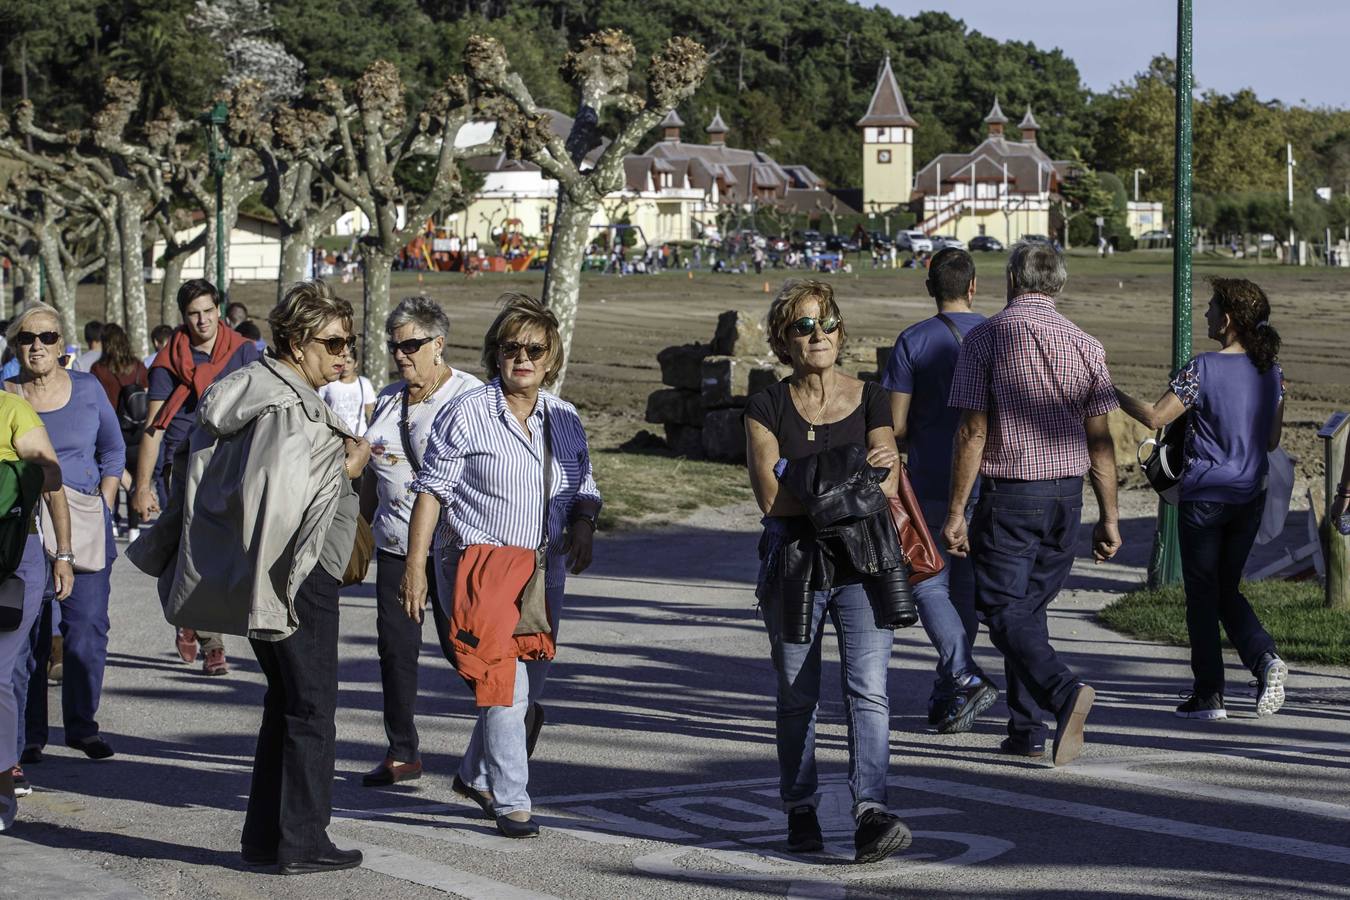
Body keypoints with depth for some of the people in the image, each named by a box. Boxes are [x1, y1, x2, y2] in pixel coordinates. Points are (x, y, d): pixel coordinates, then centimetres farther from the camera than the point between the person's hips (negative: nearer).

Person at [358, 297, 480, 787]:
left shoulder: (469, 397, -7)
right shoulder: (389, 399, 14)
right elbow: (372, 472, 22)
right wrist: (363, 526, 21)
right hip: (395, 543, 6)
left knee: (458, 643, -5)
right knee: (395, 645, 3)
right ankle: (402, 752, 11)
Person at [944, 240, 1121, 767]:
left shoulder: (985, 338, -7)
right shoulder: (1084, 345, 4)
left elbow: (972, 433, -10)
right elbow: (1100, 439, 2)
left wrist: (955, 512, -6)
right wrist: (1109, 517, 7)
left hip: (1007, 495, -5)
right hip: (1066, 493, 5)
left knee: (1005, 611, -1)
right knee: (1031, 607, 16)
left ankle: (1065, 692, -26)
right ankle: (1026, 731, 16)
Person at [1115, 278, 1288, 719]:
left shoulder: (1203, 369, -15)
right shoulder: (1271, 370, 2)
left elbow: (1155, 417, -16)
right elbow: (1272, 439, 8)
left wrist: (1111, 392, -4)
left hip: (1204, 496, -5)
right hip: (1250, 496, 5)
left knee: (1202, 595, 6)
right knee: (1228, 591, 18)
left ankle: (1209, 694, 10)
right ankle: (1265, 657, -6)